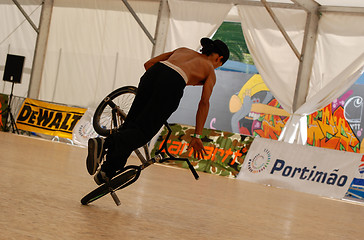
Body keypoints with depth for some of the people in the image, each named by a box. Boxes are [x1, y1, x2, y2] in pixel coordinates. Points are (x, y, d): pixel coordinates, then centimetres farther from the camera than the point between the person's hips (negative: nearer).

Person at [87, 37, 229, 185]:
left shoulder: (183, 50, 37)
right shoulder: (210, 71, 25)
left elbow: (148, 64, 28)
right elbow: (204, 103, 12)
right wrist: (197, 136, 10)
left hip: (152, 73, 5)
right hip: (173, 83, -5)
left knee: (131, 122, 10)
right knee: (143, 131, -5)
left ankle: (106, 173, 4)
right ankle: (103, 144, -30)